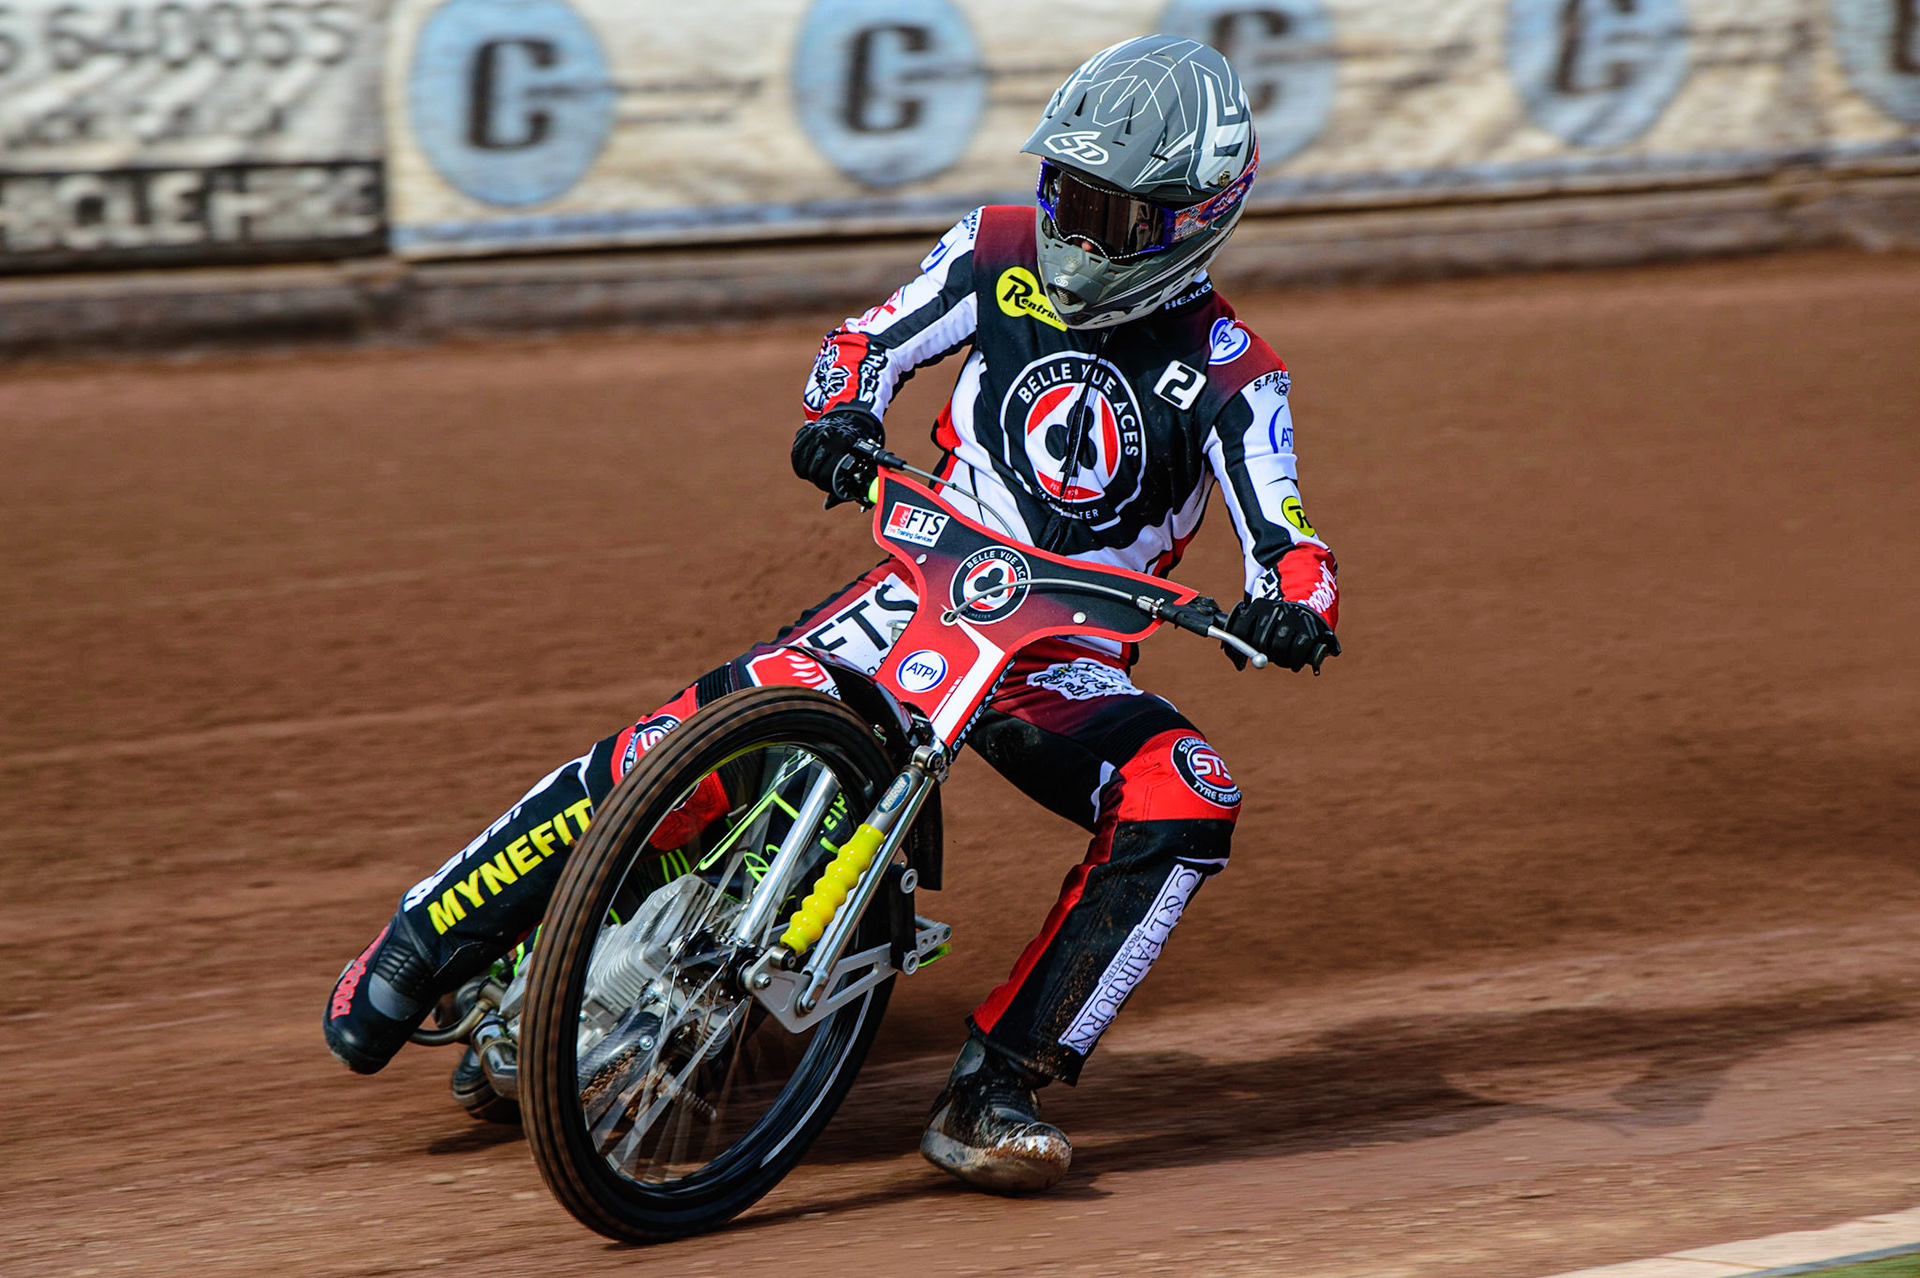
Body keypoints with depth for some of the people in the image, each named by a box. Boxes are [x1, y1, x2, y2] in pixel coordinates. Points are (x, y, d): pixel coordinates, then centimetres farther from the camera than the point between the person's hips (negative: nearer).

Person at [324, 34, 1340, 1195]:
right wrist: (844, 413, -14)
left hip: (1066, 658, 0)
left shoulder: (1229, 373, -4)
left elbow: (1280, 533, -11)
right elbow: (875, 338, 9)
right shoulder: (1001, 254, 2)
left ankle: (998, 1090, -24)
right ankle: (422, 945, -9)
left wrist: (1290, 599, -35)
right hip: (923, 587, 0)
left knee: (1186, 803, -29)